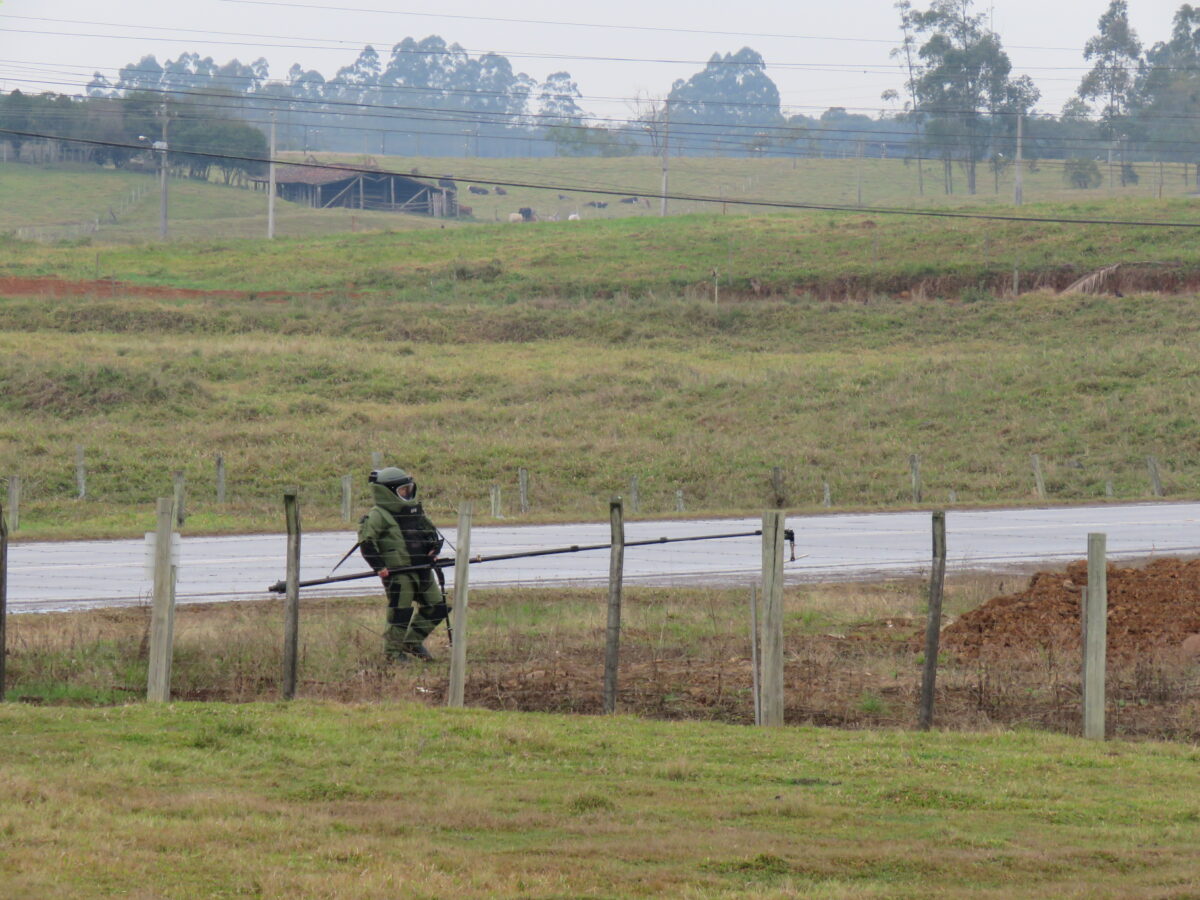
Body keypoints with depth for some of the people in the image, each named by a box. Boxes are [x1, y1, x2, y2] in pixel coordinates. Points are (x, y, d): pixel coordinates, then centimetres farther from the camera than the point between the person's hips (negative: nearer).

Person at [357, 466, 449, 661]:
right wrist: (379, 566, -19)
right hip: (398, 571, -8)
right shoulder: (378, 516, -9)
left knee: (436, 607, 9)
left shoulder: (415, 509, 16)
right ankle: (393, 651, 7)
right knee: (400, 611, -6)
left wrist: (434, 549, 6)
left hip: (423, 570, 8)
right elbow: (366, 542, -15)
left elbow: (431, 532, 26)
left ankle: (412, 641, 23)